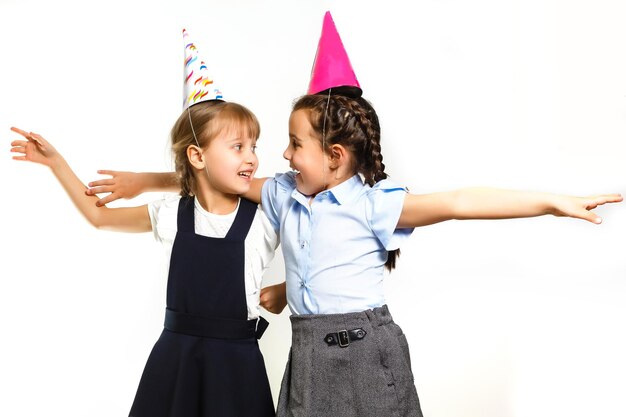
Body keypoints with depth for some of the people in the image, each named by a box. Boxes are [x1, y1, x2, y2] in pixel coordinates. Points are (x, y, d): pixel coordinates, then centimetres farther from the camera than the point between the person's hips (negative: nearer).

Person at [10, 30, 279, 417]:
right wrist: (55, 161, 12)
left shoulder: (265, 218, -8)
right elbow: (99, 215, 13)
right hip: (176, 355, 2)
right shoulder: (172, 215, -1)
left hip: (237, 360, -2)